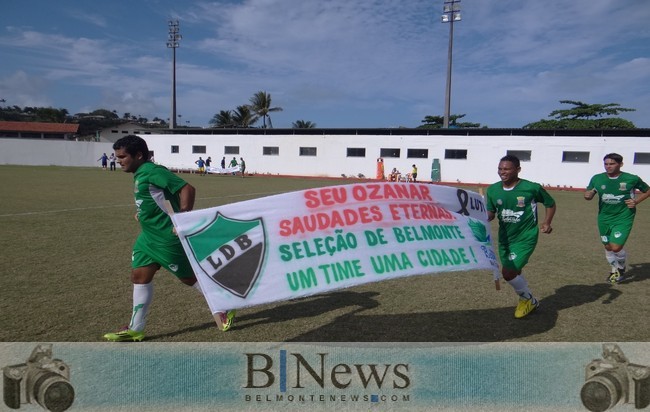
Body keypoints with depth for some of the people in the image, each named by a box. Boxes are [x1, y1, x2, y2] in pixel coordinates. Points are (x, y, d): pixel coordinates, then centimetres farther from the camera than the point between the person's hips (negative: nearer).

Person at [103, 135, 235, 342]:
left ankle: (223, 308, 23)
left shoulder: (153, 171, -19)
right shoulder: (139, 174, 11)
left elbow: (187, 189, -25)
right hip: (148, 237, 10)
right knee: (139, 276, 10)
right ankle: (135, 329, 22)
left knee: (188, 277, 4)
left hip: (167, 238, -10)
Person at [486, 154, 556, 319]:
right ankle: (527, 299, 45)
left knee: (508, 273, -14)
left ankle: (528, 300, 15)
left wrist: (546, 222, -12)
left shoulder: (532, 188, -14)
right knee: (514, 272, 17)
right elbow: (491, 212, 6)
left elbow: (550, 204, 2)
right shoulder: (493, 190, -3)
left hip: (525, 238, -5)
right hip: (505, 238, 5)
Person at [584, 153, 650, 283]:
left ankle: (621, 269, 20)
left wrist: (636, 201, -9)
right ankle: (614, 270, 41)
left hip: (623, 218, -3)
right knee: (608, 247, 14)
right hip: (604, 218, 4)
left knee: (616, 247, -13)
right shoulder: (597, 178, -3)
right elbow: (588, 195, 1)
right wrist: (588, 195, -23)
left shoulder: (632, 179, -8)